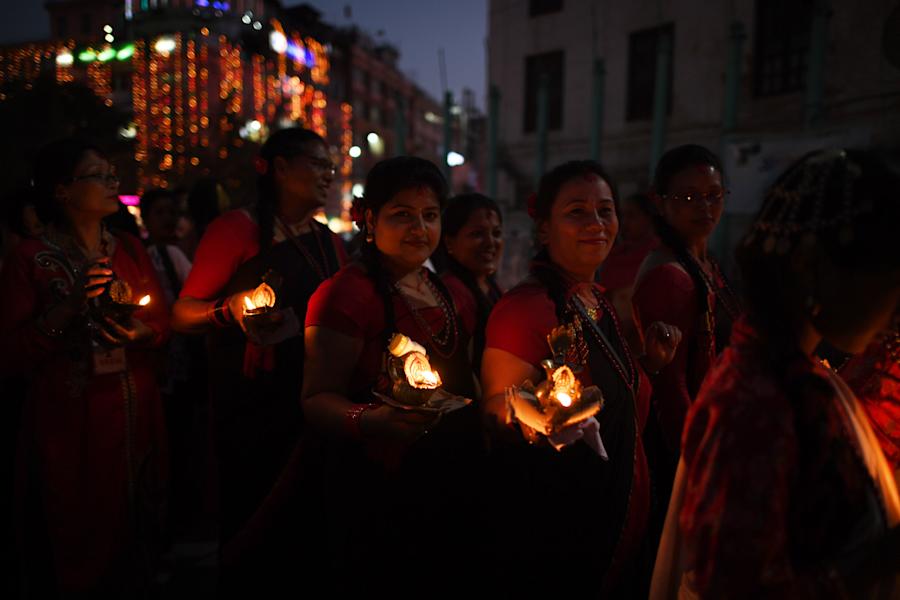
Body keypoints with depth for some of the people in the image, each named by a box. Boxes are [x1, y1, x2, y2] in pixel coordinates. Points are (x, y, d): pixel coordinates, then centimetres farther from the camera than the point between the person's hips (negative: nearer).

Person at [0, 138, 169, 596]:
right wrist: (67, 306, -20)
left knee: (133, 535, 14)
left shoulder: (129, 250, 8)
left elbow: (163, 322, 12)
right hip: (68, 424, -4)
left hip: (134, 416, 4)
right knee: (74, 543, 6)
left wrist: (142, 332, -9)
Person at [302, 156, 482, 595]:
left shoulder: (451, 294, 9)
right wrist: (370, 419, -37)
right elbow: (317, 400, -18)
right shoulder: (346, 292, -13)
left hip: (454, 490, 7)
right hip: (377, 497, -7)